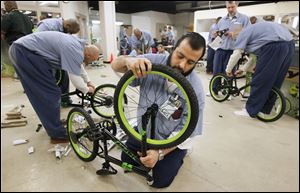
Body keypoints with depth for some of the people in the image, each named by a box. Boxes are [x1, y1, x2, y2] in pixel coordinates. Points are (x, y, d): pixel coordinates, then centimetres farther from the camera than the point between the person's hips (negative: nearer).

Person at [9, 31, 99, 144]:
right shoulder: (75, 51, -20)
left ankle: (50, 123, 30)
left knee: (41, 93, 16)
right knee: (51, 93, -10)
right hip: (26, 52, -11)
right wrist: (87, 89, -2)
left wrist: (88, 81, 31)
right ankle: (57, 134, -1)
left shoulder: (77, 45, 12)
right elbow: (75, 78, -21)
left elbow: (78, 66, 27)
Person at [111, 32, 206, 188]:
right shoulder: (153, 61, -21)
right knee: (126, 162, 16)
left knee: (160, 180, 5)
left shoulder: (196, 90, -27)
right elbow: (115, 65, -17)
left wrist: (160, 153, -31)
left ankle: (180, 154, 31)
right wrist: (128, 60, -42)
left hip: (171, 140, -3)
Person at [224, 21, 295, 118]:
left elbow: (236, 54, 1)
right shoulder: (255, 30, 35)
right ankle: (265, 109, 23)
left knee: (259, 81, -3)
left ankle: (250, 111, 4)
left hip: (274, 46, -9)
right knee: (275, 82, 13)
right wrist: (244, 69, 39)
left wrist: (228, 69, 14)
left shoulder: (244, 32, 11)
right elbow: (256, 55, 35)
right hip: (290, 45, 9)